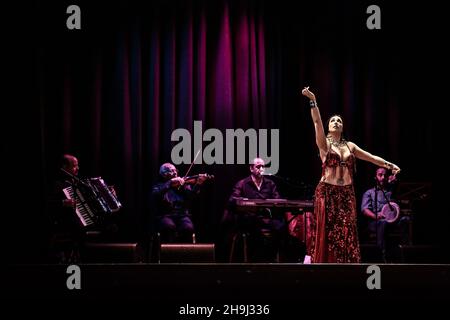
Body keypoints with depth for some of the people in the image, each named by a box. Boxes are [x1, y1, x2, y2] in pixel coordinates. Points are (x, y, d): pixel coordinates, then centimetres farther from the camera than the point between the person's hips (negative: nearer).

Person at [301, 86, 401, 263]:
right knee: (326, 233, -5)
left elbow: (370, 156, 16)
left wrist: (388, 164, 3)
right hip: (327, 193, -4)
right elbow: (317, 123, -14)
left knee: (347, 234, 1)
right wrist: (313, 101, -26)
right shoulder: (324, 143, 0)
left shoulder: (350, 146, 15)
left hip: (347, 194, 4)